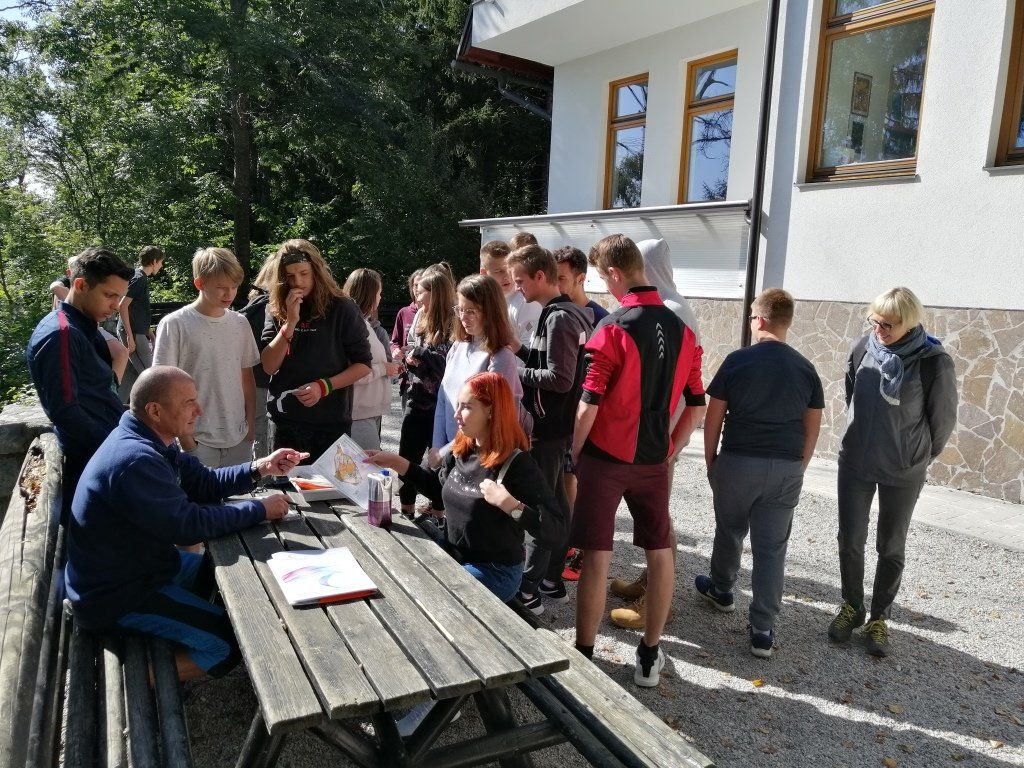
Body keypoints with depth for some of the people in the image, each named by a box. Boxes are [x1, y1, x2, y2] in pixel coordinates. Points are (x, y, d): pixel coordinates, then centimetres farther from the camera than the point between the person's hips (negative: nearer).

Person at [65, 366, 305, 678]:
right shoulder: (135, 460, -31)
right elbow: (189, 525, -27)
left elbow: (203, 483, 6)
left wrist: (259, 468, -7)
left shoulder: (151, 441, 1)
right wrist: (260, 509, -18)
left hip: (142, 562, 10)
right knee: (234, 642, -11)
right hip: (117, 594, -10)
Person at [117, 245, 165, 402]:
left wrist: (147, 330, 24)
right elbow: (122, 306, -20)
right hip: (133, 333, -10)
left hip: (136, 331, 10)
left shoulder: (141, 277, 16)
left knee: (131, 373, 13)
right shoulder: (139, 278, -14)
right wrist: (130, 336, -22)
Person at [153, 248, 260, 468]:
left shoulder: (240, 323, 6)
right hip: (197, 441, -4)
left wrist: (251, 424, 9)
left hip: (238, 439, 4)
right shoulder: (174, 324, -7)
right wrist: (184, 435, -8)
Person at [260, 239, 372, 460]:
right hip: (285, 421, 3)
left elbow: (363, 364, -3)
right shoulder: (276, 310, 3)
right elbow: (269, 367, -5)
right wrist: (291, 321, -14)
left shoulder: (341, 308, -5)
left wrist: (324, 386, -16)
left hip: (331, 422, -3)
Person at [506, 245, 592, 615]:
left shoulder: (558, 318, -18)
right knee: (555, 502, 15)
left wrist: (517, 372, -12)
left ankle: (527, 591, 7)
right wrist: (522, 350, 4)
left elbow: (560, 378, -22)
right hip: (556, 425, 10)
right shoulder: (571, 313, 12)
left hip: (547, 429, -10)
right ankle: (552, 581, 26)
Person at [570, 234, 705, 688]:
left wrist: (574, 455, -3)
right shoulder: (682, 330, 3)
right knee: (660, 552, 14)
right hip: (653, 459, 5)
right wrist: (668, 452, 17)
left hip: (606, 456, -5)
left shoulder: (614, 329, -15)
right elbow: (696, 408, 7)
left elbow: (589, 406, -17)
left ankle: (584, 654, 14)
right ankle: (650, 657, 24)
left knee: (597, 557, 3)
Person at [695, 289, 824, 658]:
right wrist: (798, 468, 16)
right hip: (787, 469, 2)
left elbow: (713, 417, -4)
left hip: (738, 462, -2)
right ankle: (763, 630, 8)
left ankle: (721, 590, 42)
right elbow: (813, 427, 6)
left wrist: (710, 461, 7)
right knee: (772, 547, 6)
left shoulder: (737, 360, -7)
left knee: (729, 532, 20)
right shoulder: (806, 368, 3)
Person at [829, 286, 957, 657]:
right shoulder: (863, 348, -9)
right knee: (850, 540, 10)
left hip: (902, 473, -2)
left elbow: (943, 420, -5)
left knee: (891, 548, 11)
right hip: (855, 464, 3)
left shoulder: (934, 362, -17)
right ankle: (851, 607, 30)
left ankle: (879, 619, 27)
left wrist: (918, 458, 7)